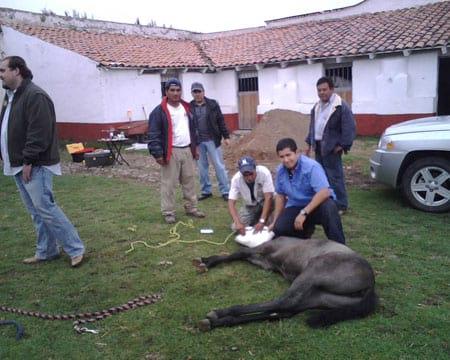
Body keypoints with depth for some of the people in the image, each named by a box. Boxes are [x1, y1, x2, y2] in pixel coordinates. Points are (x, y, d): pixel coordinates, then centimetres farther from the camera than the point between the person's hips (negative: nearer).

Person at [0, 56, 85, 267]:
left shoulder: (35, 96, -15)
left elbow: (39, 133, -22)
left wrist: (28, 161, -21)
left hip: (34, 166, -10)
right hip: (18, 165, 10)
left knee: (45, 208, -9)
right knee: (35, 211, 13)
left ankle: (75, 249, 1)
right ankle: (46, 251, 22)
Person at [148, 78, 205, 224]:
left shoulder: (186, 107, 12)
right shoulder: (159, 111, -11)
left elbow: (193, 128, 21)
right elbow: (154, 135, -13)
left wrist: (195, 146, 18)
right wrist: (157, 153, -18)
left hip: (187, 150, 6)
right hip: (171, 152, -6)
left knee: (190, 181, 12)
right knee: (168, 184, -2)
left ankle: (191, 208, 25)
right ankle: (168, 212, 9)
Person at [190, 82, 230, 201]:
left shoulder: (213, 104, 1)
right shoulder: (189, 107, 3)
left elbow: (220, 121, 3)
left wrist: (226, 136, 0)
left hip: (212, 140, -1)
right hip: (197, 142, 2)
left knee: (219, 165, 1)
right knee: (202, 167, 9)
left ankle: (225, 191, 7)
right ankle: (206, 191, 21)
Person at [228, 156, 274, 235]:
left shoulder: (264, 172, -33)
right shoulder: (236, 179, -25)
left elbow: (268, 197, -36)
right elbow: (231, 203, -28)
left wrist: (262, 221, -44)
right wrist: (238, 222, -44)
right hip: (250, 206, 3)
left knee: (271, 201, -37)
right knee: (236, 227, -15)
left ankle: (264, 226, -12)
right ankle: (257, 217, 12)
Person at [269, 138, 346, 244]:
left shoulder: (311, 166, -23)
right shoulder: (280, 170, -4)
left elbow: (324, 192, -31)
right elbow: (280, 195, 8)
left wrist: (304, 213, -34)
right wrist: (275, 221, 9)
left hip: (318, 204, -5)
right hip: (296, 207, 5)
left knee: (329, 208, -39)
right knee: (279, 229, -19)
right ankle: (306, 229, 14)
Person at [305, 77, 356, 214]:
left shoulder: (341, 106, -11)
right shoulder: (317, 107, 15)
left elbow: (349, 127, -14)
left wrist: (343, 145, -16)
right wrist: (310, 143, 20)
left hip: (331, 148, -8)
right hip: (318, 147, 8)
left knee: (334, 177, -6)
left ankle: (341, 205, 3)